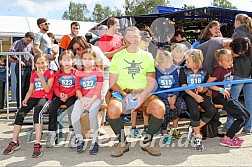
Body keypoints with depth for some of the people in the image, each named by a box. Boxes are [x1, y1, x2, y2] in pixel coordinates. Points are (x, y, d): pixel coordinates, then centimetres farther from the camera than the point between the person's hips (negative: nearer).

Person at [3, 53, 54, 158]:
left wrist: (41, 76, -16)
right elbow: (30, 90, 16)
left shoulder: (49, 73, 4)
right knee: (20, 113, -18)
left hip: (45, 97, -5)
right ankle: (14, 142, -6)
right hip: (34, 97, 6)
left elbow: (47, 90, -8)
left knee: (37, 112, -36)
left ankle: (37, 144, -37)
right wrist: (25, 100, -2)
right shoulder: (33, 74, 20)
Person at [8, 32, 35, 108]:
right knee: (20, 87, -2)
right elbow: (10, 52, -17)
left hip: (29, 67, 5)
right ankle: (19, 105, 3)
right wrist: (19, 60, -17)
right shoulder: (18, 43, -3)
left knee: (27, 87, 7)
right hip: (21, 67, -5)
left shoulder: (30, 45, 14)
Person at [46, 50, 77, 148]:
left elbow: (77, 88, -3)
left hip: (71, 96, -3)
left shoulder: (75, 72, 3)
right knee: (52, 109, -21)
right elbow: (55, 87, 7)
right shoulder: (58, 73, 11)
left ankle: (72, 132, -22)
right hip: (60, 96, 3)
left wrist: (68, 95, -15)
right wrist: (60, 95, -13)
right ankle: (51, 133, -14)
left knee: (71, 108, -30)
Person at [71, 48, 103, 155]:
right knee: (74, 116, -23)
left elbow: (98, 90, -3)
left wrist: (90, 102, -15)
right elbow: (78, 89, 6)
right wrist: (82, 101, -11)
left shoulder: (98, 72, 4)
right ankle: (80, 141, -7)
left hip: (95, 99, -3)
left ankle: (95, 141, -15)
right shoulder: (79, 73, 13)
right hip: (82, 98, 3)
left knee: (92, 115, -31)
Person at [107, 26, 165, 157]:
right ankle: (123, 143, -7)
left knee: (160, 108, -29)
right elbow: (112, 82, 4)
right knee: (112, 110, -33)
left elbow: (151, 81, 6)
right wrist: (124, 94, -14)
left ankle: (147, 142, -5)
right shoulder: (118, 56, 10)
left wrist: (142, 95, -13)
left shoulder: (147, 56, 13)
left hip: (144, 93, 1)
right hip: (122, 93, -1)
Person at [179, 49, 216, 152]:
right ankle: (197, 137, -16)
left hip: (201, 94, 4)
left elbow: (206, 87, 12)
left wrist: (202, 89, -13)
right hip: (188, 95, -3)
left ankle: (194, 128, -6)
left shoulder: (204, 72, 9)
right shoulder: (183, 70, 3)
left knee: (212, 110, -24)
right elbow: (184, 87, -5)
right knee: (195, 111, -33)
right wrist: (194, 96, -17)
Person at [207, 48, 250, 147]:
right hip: (219, 97, -9)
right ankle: (226, 139, -8)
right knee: (243, 117, -11)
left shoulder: (230, 68, 10)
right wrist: (221, 90, -18)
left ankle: (231, 135, 18)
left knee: (247, 114, 10)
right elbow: (208, 84, -18)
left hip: (227, 96, 9)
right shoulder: (218, 70, -15)